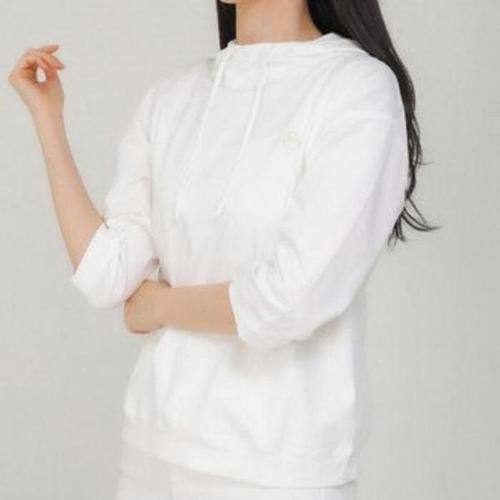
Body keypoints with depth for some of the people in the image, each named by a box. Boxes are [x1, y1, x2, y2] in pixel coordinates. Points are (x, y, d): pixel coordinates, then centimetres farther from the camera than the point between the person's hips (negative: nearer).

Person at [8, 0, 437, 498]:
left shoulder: (360, 87, -14)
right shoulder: (170, 96, 3)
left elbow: (288, 301, -21)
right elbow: (105, 275, -2)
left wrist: (157, 304, -5)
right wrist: (46, 116, -1)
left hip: (279, 457, -5)